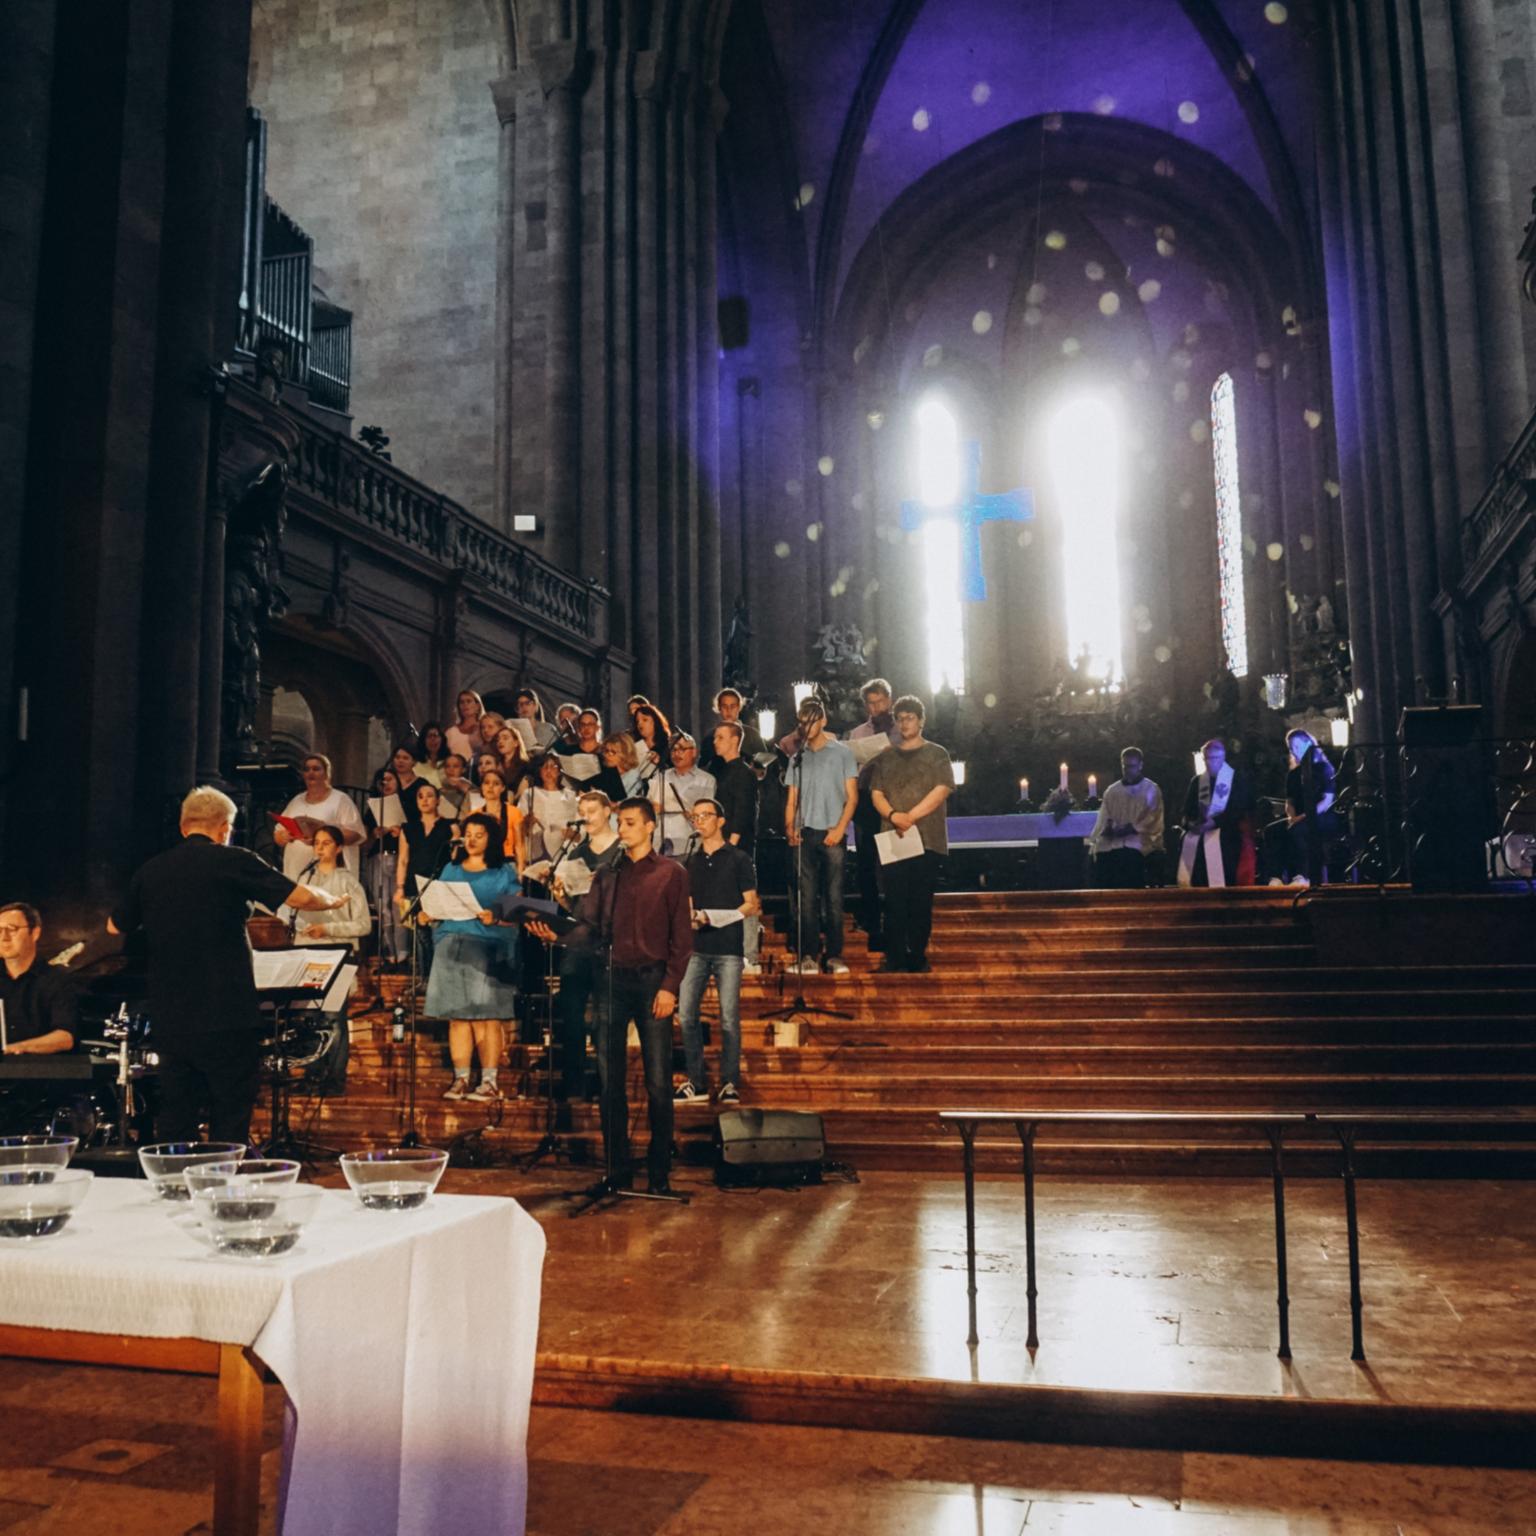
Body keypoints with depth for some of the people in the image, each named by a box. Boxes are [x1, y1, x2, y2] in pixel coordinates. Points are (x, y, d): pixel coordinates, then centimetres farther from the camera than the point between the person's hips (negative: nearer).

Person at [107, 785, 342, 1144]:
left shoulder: (149, 872, 5)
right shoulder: (233, 862, -8)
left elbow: (115, 927, 20)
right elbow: (303, 899, -11)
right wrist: (332, 901, 9)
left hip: (170, 1018, 5)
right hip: (227, 1017, -5)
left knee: (175, 1120, 12)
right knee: (230, 1121, 2)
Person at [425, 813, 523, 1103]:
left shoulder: (504, 873, 6)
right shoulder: (451, 870, 19)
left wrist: (495, 918, -19)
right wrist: (431, 913, -1)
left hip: (489, 950, -4)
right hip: (451, 948, 4)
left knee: (487, 1015, -7)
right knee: (457, 1016, 1)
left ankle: (490, 1081, -2)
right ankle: (461, 1079, 7)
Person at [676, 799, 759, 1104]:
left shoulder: (738, 859, 3)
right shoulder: (690, 862, 16)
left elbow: (752, 905, 1)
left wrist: (721, 917, -15)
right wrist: (690, 918, -4)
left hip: (728, 947, -4)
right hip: (696, 946, 4)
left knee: (729, 1018, -3)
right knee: (685, 1014, -1)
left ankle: (729, 1083, 6)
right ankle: (695, 1082, 8)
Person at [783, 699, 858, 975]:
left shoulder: (842, 752, 6)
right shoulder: (797, 758, 15)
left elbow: (852, 796, 2)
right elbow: (792, 799, 15)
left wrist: (840, 828, -9)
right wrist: (789, 826, -2)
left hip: (832, 834, -2)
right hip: (805, 834, 3)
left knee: (833, 896, -2)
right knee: (807, 896, 0)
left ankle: (834, 955, 2)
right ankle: (808, 955, 2)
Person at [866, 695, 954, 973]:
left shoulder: (936, 754, 7)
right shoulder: (885, 757, 15)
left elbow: (942, 789, -5)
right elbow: (876, 793, 8)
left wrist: (912, 816, -13)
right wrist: (894, 815, -12)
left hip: (927, 837, -2)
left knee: (921, 900, 0)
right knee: (894, 900, -1)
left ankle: (917, 956, 8)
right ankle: (894, 957, 3)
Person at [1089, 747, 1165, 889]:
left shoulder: (1151, 790, 10)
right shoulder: (1111, 791, 20)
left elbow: (1152, 820, 0)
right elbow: (1103, 820, 14)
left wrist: (1131, 829, -14)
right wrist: (1108, 827, -9)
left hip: (1135, 846, -3)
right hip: (1109, 845, 3)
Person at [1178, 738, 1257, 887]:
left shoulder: (1237, 778, 5)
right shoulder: (1197, 781, 18)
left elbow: (1239, 808, -6)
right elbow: (1188, 809, 14)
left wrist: (1214, 822, -17)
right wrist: (1191, 823, -10)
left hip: (1226, 831, -4)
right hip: (1201, 830, 4)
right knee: (1187, 841, -21)